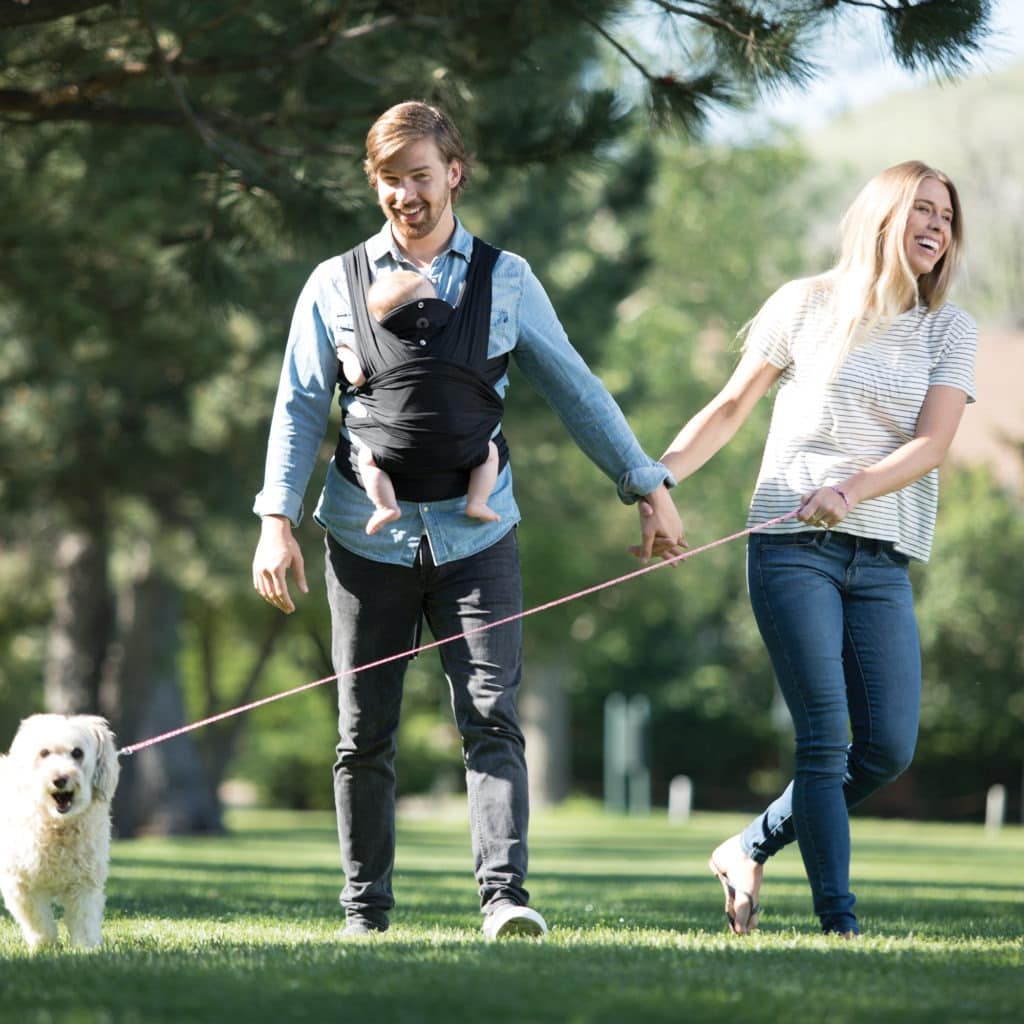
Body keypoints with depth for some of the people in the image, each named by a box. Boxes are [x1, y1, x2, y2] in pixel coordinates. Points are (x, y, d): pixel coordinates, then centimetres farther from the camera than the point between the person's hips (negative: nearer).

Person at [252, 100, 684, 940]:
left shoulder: (505, 280, 6)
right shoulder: (336, 285, 6)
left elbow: (576, 391, 10)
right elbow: (300, 409, 5)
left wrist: (650, 488, 8)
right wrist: (277, 521, -5)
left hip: (474, 533, -1)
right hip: (369, 534, 1)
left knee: (491, 717, -13)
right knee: (365, 734, 5)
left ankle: (504, 895, -20)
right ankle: (365, 911, 13)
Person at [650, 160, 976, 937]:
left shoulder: (950, 331, 9)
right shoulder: (807, 305, 5)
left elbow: (931, 444, -4)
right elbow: (731, 407, 11)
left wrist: (850, 490, -20)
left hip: (883, 559, 3)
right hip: (793, 547, -3)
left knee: (889, 748, -3)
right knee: (825, 740, -10)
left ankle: (750, 852, 16)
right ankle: (839, 923, -7)